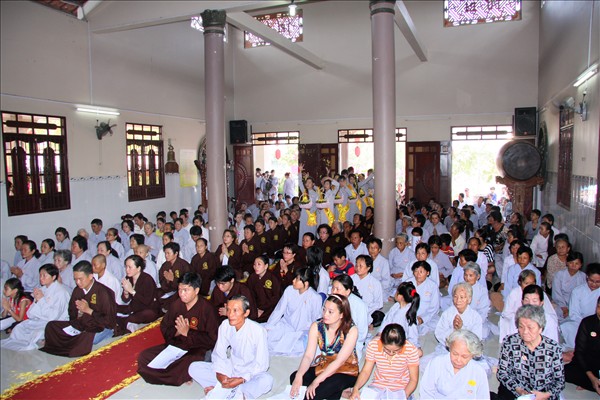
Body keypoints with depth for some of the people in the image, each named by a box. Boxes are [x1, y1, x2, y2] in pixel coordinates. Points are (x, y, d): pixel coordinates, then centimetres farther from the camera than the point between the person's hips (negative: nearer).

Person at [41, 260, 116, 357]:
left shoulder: (103, 292, -14)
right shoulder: (77, 290, 8)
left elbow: (110, 321, -14)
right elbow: (72, 314, 18)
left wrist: (89, 311, -15)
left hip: (101, 328, -7)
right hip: (81, 325, 7)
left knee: (84, 339, -36)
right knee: (51, 326, -7)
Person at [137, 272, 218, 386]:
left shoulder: (206, 308, -15)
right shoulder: (176, 304, 2)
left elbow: (211, 339, -15)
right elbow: (164, 327, 9)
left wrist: (187, 333, -18)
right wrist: (176, 332, -13)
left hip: (197, 349, -6)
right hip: (175, 345, 6)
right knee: (143, 357, -8)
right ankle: (181, 374, -10)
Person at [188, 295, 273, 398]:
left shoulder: (258, 331, -22)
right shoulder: (225, 326, -10)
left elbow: (261, 364, -18)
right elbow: (218, 354, -1)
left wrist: (242, 379, -25)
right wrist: (220, 373, -18)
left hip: (250, 373, -5)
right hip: (229, 369, 5)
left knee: (267, 380, -37)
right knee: (194, 367, -10)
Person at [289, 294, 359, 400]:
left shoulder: (351, 331, -20)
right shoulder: (316, 326, -8)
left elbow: (339, 361, -24)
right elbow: (308, 356, -13)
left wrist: (316, 381, -30)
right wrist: (298, 376, -32)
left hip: (346, 372, -6)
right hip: (323, 367, 6)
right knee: (294, 377, -19)